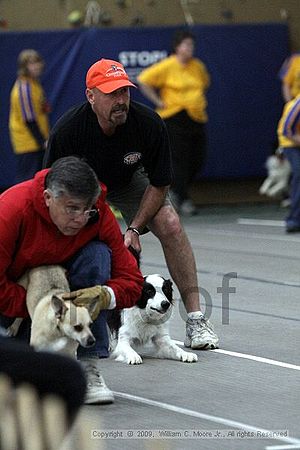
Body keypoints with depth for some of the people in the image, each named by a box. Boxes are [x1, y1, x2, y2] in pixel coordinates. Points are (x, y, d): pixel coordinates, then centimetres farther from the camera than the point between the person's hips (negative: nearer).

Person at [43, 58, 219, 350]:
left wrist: (134, 229, -25)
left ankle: (196, 320, -18)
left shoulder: (149, 124, -30)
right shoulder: (66, 130, -34)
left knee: (170, 225, -22)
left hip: (130, 182, 1)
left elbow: (159, 184, -16)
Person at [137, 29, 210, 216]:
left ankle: (177, 191, 24)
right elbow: (144, 80, -9)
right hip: (175, 118, -6)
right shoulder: (167, 66, -8)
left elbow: (205, 83, 31)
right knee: (180, 159, -8)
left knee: (198, 160, 3)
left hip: (197, 116, 6)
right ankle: (183, 200, -3)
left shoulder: (198, 66, 10)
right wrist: (158, 101, -9)